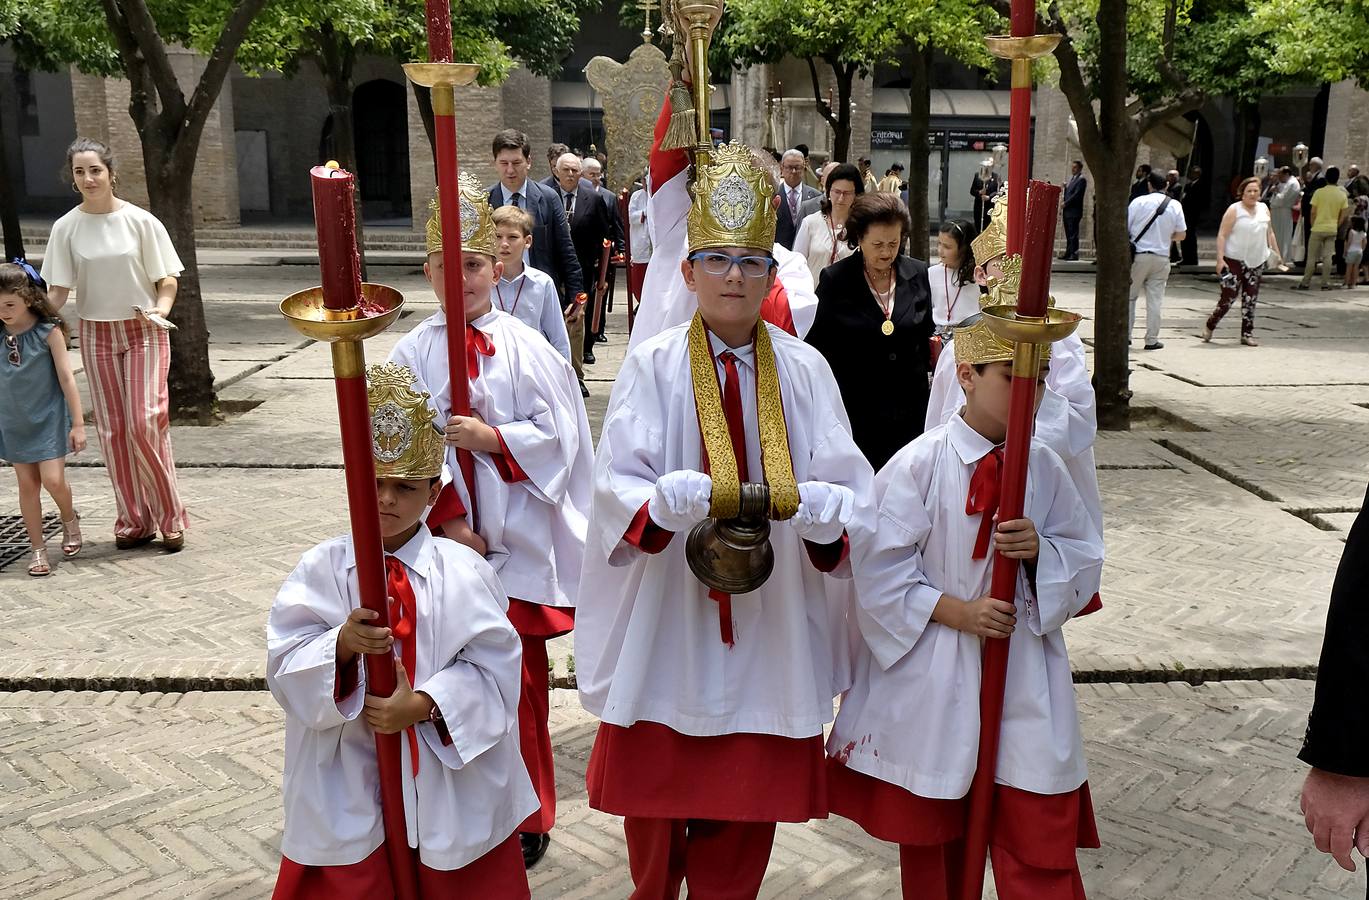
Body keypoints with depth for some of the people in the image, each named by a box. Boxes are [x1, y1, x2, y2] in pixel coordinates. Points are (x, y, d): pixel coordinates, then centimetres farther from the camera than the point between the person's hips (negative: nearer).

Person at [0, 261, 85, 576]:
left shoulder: (49, 331, -12)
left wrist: (78, 424, -10)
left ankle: (69, 520, 22)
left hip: (49, 417, -3)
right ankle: (37, 548, 15)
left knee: (52, 479, -10)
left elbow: (66, 377, -9)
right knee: (27, 484, 6)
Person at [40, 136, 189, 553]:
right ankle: (133, 521, 15)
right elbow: (58, 289, 0)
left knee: (145, 421, -11)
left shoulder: (140, 221, -7)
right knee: (112, 429, 5)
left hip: (144, 332, -3)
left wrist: (161, 309, -20)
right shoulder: (66, 228, -1)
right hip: (97, 335, 3)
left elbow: (167, 279, -2)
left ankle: (170, 517, 2)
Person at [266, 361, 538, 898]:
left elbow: (490, 667, -9)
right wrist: (342, 644, -28)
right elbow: (287, 667, -9)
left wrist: (423, 704, -21)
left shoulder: (464, 572, -6)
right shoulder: (321, 569, -4)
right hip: (347, 784, 0)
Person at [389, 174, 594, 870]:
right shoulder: (413, 353, 1)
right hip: (446, 534, 1)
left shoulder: (526, 348, -1)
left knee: (519, 676, 3)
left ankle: (527, 814, 19)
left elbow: (558, 432, -3)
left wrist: (493, 438, -16)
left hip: (518, 537, -1)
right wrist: (447, 518, -12)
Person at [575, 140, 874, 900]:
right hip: (667, 614, -1)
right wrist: (668, 498, -33)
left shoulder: (805, 370, 0)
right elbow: (619, 482, -13)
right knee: (656, 786, 13)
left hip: (771, 618, 1)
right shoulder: (653, 366, -5)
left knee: (749, 793, 12)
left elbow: (848, 489, -5)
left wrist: (823, 510, -28)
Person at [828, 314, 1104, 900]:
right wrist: (958, 612, -18)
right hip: (934, 671, -2)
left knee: (1040, 830, 3)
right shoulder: (920, 464, -12)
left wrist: (1040, 549, -15)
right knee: (931, 830, 15)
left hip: (1025, 672, 3)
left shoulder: (1044, 467, 0)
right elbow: (879, 567, -12)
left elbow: (1085, 557, 6)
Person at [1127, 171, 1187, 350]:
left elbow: (1124, 227, -6)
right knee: (1154, 300, 4)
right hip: (1161, 258, 2)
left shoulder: (1138, 202, -6)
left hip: (1138, 256, -2)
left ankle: (1125, 334, 9)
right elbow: (1181, 234, 6)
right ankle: (1152, 340, 6)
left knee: (1129, 296, 10)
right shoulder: (1175, 206, 1)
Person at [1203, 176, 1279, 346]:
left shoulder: (1264, 209, 11)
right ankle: (1210, 326, 10)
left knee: (1250, 299, 4)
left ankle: (1247, 334, 9)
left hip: (1257, 261, 5)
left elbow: (1269, 233, 21)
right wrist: (1220, 258, -18)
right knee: (1228, 296, -9)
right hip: (1235, 260, -5)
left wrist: (1277, 253, 16)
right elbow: (1222, 235, -10)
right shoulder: (1234, 210, -6)